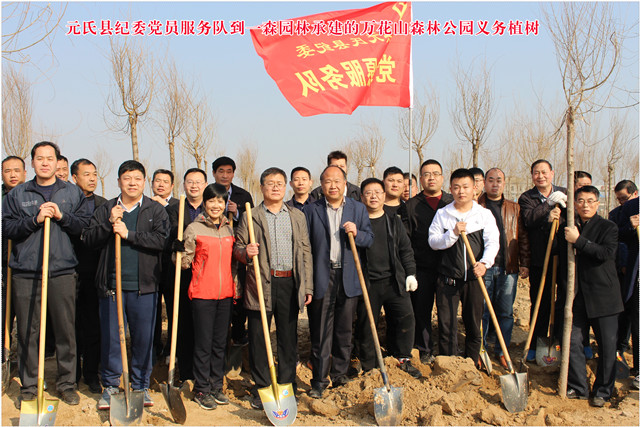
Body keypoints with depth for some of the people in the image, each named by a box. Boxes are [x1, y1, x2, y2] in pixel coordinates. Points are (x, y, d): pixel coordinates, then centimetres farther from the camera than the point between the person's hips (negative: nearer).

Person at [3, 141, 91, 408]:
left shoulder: (73, 193, 11)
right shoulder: (17, 195, 11)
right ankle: (29, 385, 16)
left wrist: (61, 216, -10)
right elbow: (7, 228, 2)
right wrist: (35, 219, -11)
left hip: (62, 271, 0)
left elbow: (85, 226, 4)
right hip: (26, 273, 0)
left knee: (66, 329, 3)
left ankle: (67, 383, 16)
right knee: (27, 331, 3)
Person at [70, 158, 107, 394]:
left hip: (95, 274, 2)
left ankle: (91, 373, 17)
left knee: (93, 326, 6)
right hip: (71, 271, -2)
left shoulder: (104, 205, 9)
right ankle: (71, 374, 21)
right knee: (71, 324, 7)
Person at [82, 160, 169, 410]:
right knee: (110, 336, 4)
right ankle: (110, 386, 18)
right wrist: (108, 224, -11)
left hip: (143, 286, -1)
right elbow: (88, 240, 4)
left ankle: (141, 385, 18)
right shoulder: (105, 210, 13)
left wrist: (129, 234, -14)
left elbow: (161, 240, -9)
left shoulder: (156, 211, 6)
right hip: (110, 285, 1)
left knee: (143, 338, 4)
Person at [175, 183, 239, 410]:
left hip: (225, 294, 4)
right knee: (203, 343, 1)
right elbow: (184, 263, -5)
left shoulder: (229, 229, 10)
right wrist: (181, 248, -23)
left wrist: (236, 287, 13)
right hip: (202, 294, -4)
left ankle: (216, 387, 23)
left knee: (220, 343, 11)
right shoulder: (194, 229, -4)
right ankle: (202, 390, 13)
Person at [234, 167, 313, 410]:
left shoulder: (298, 217, 14)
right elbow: (238, 248, 8)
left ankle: (288, 388, 19)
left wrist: (307, 287, 6)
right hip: (260, 284, -2)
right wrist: (246, 252, -16)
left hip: (290, 284, 2)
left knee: (288, 338, 7)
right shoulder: (250, 217, 7)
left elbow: (305, 252, 12)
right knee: (258, 339, 3)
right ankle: (261, 389, 15)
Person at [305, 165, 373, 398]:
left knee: (344, 330, 10)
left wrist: (356, 233, -14)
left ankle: (339, 374, 24)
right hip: (321, 278, -2)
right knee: (320, 332, 1)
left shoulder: (358, 209, 9)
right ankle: (319, 381, 8)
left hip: (348, 278, 2)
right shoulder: (312, 210, 4)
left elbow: (370, 239, 9)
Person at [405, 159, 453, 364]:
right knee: (421, 311, 4)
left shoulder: (453, 203, 10)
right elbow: (405, 238, 3)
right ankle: (425, 351, 17)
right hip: (422, 268, 0)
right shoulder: (412, 205, 7)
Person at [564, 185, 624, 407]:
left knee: (607, 345, 3)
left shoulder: (608, 227, -2)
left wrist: (578, 240, -20)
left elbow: (606, 253, -19)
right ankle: (578, 388, 17)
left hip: (602, 295, -4)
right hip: (577, 295, 4)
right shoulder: (570, 227, 11)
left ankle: (602, 391, 17)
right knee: (572, 341, 3)